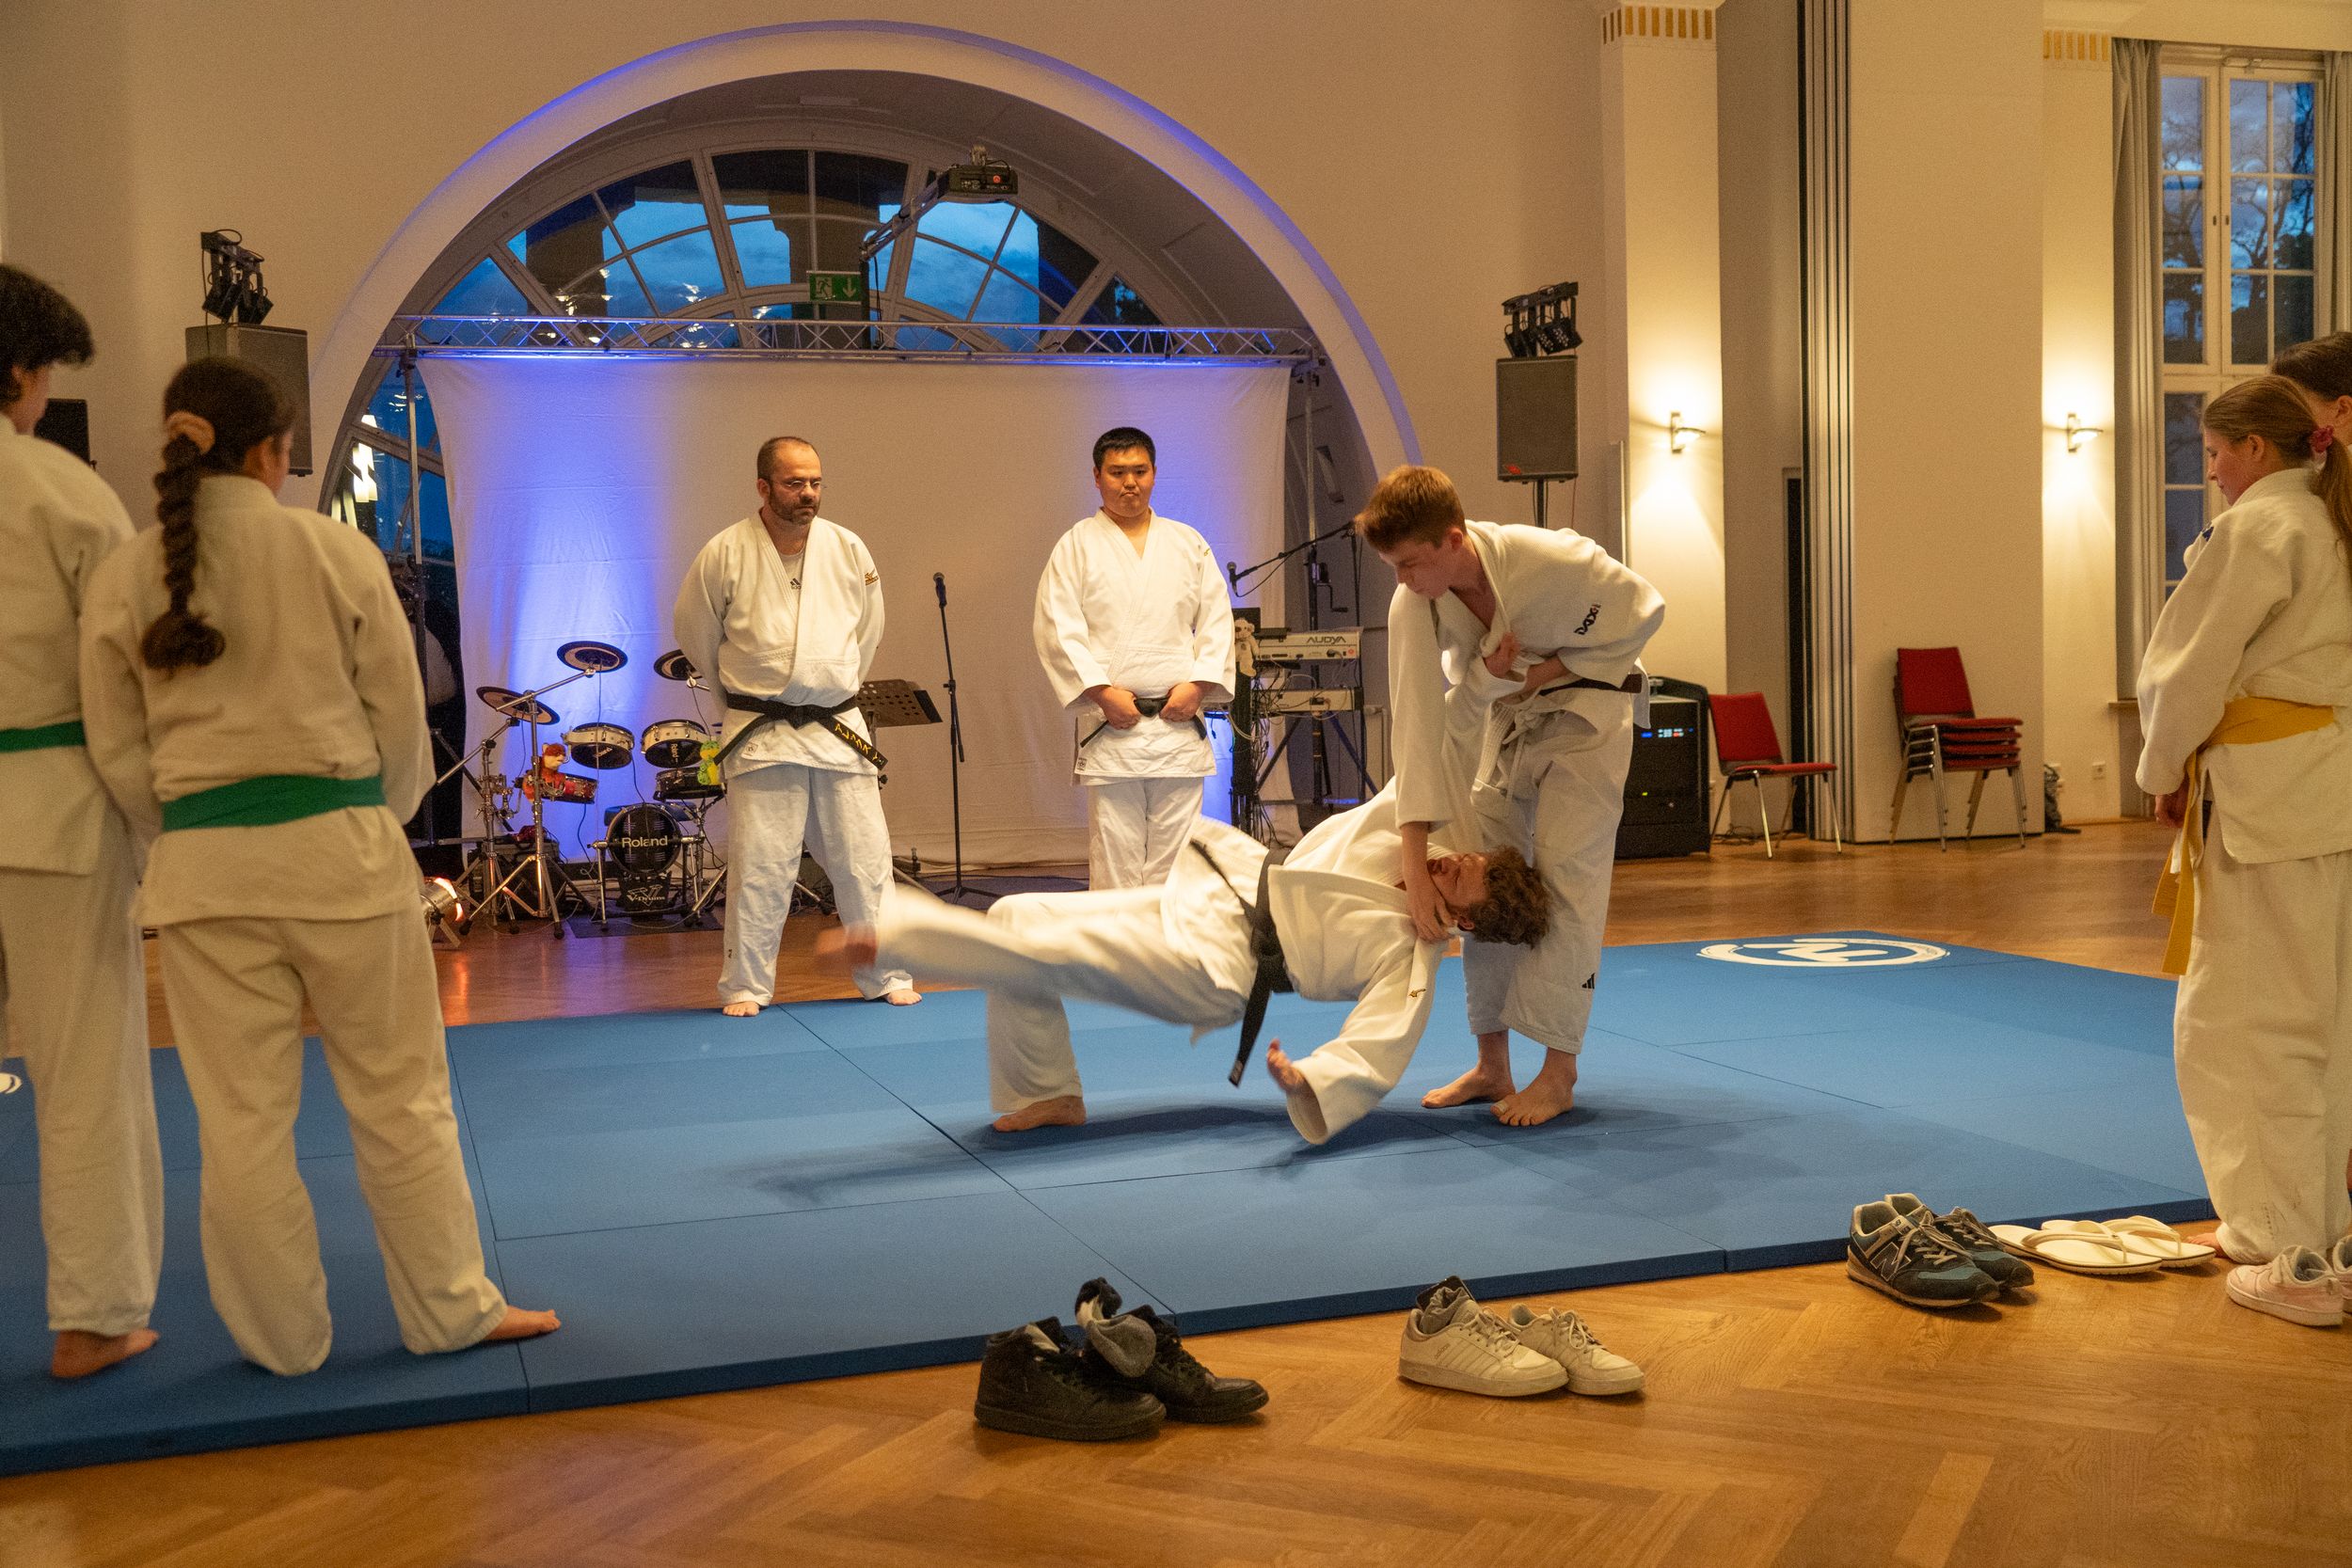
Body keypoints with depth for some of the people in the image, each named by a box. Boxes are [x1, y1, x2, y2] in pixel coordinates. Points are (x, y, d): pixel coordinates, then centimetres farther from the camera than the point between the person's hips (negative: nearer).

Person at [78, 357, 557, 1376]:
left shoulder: (121, 581, 1)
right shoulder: (338, 553, -6)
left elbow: (119, 753, 5)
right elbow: (401, 716, 0)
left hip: (201, 871, 2)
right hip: (342, 852, -2)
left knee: (242, 1117, 11)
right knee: (399, 1096, 11)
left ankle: (282, 1339, 23)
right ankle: (451, 1309, 22)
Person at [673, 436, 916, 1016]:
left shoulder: (848, 550, 1)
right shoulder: (725, 554, -8)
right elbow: (694, 632, 7)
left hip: (840, 728, 3)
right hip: (760, 735, -3)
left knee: (864, 860, 6)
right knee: (758, 868, 0)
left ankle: (885, 976, 18)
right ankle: (745, 986, 13)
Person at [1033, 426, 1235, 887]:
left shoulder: (1187, 543, 15)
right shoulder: (1077, 546, 5)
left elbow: (1217, 620, 12)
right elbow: (1057, 629, -2)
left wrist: (1198, 685, -3)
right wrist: (1102, 692, -12)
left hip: (1179, 721, 3)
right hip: (1111, 726, -2)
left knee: (1175, 859, 2)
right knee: (1113, 860, -4)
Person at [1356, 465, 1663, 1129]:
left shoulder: (1554, 560, -33)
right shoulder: (1411, 606, -22)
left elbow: (1644, 610, -14)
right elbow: (1421, 729, -22)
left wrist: (1553, 670, -21)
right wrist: (1415, 865, -24)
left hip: (1584, 710, -5)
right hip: (1503, 719, 5)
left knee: (1566, 878, -12)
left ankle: (1559, 1072, -4)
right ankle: (1493, 1066, 16)